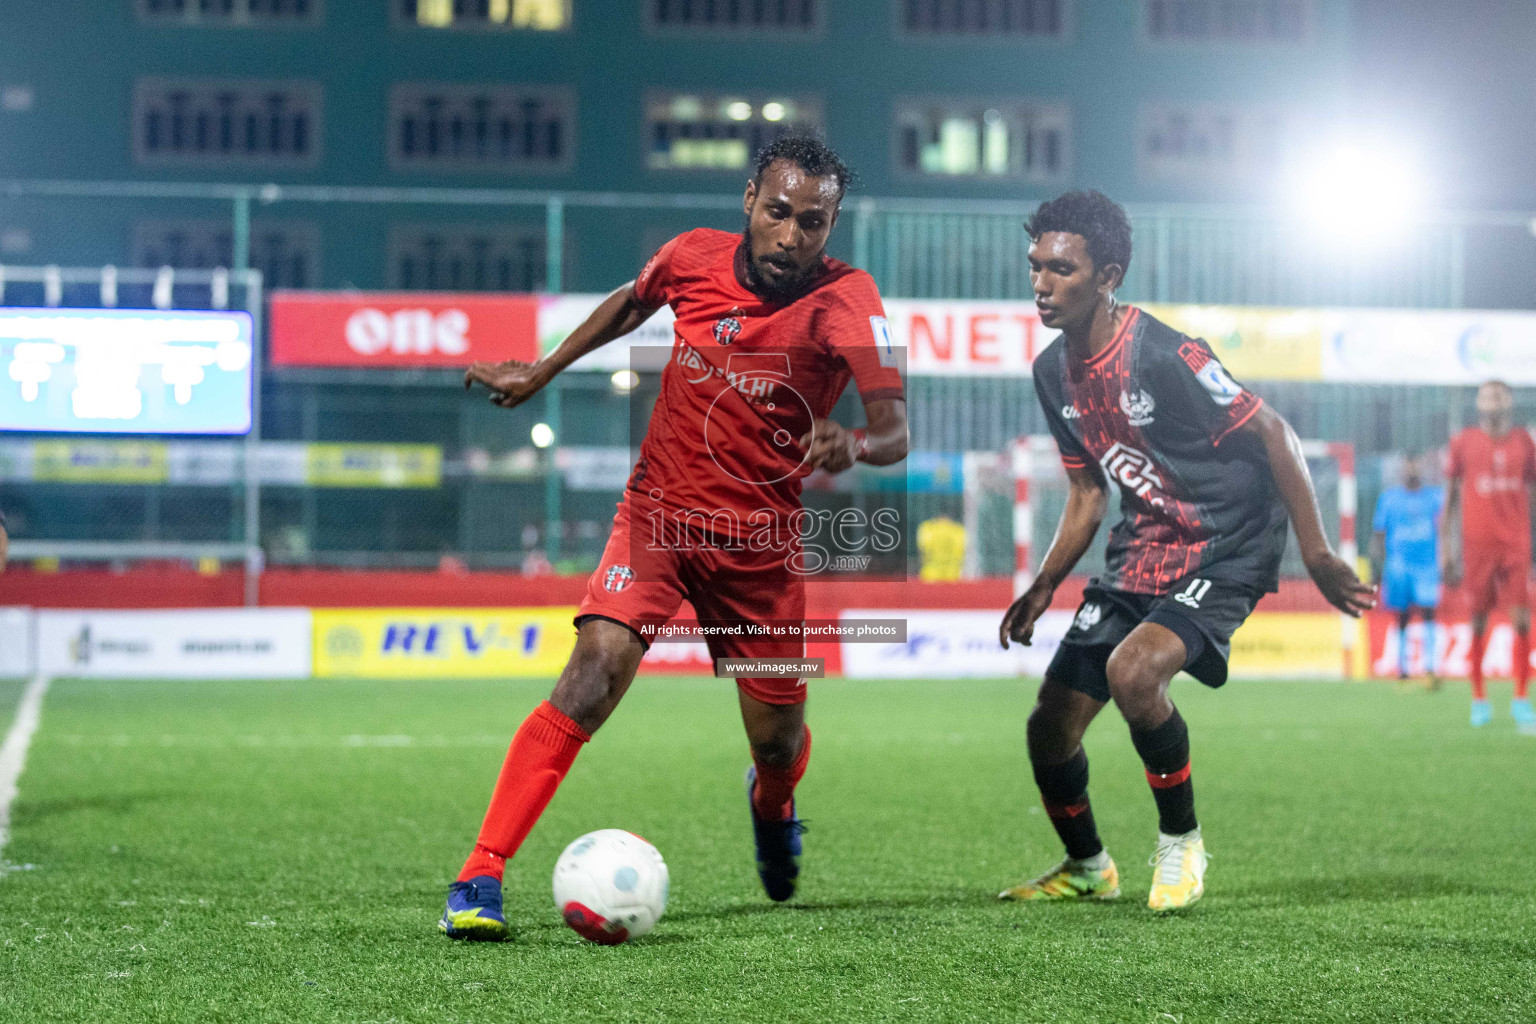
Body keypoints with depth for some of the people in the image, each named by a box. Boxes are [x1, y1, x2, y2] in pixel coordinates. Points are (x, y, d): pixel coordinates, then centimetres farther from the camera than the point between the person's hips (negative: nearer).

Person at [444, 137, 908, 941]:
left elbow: (895, 431, -26)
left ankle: (771, 806, 47)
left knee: (778, 743, 6)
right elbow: (633, 302, 17)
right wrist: (540, 372, 20)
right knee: (596, 668, -23)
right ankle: (480, 879, -22)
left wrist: (854, 445, -48)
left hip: (761, 539, 0)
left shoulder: (844, 300, -16)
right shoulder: (694, 257, -7)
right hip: (659, 512, 0)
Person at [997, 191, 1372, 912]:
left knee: (1133, 669, -33)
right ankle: (1087, 868, 31)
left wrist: (1317, 556, -18)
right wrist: (1043, 587, 6)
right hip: (1140, 553, 8)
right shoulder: (1054, 371, 3)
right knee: (1052, 727, 4)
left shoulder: (1162, 355, -21)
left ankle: (1181, 840, -9)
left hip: (1227, 549, -8)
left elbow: (1273, 434, -16)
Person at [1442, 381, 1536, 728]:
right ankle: (1479, 699, 15)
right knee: (1478, 621, 4)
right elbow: (1449, 493, 7)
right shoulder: (1464, 442, 3)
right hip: (1478, 541, -1)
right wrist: (1445, 541, 3)